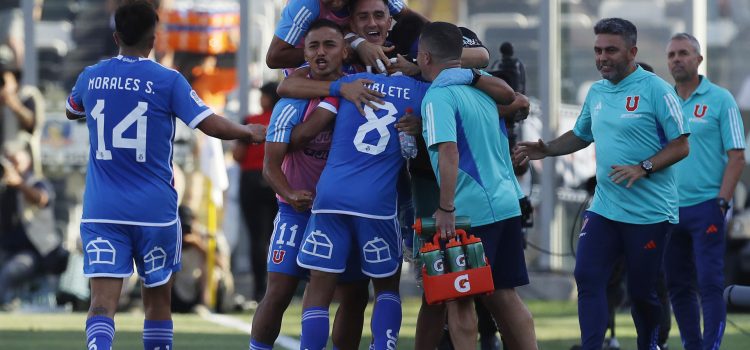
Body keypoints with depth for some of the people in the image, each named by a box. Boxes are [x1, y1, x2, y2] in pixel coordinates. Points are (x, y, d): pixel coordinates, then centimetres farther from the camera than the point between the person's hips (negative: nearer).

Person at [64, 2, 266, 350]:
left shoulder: (91, 77, 4)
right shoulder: (167, 81, -7)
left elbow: (71, 111, 26)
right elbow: (212, 125, -10)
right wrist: (249, 132, 10)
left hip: (101, 211, 1)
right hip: (154, 210, -1)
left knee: (103, 301, -8)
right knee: (157, 299, 15)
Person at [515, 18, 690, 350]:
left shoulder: (655, 89, -10)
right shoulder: (596, 92, 10)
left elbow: (681, 145, -12)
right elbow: (581, 135, 27)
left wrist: (643, 168, -24)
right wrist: (547, 149, 10)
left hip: (650, 211, -6)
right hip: (604, 208, 6)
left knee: (642, 290, 3)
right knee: (588, 277, -7)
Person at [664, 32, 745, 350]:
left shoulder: (720, 100, -2)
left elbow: (736, 156, -5)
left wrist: (722, 202, -12)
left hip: (706, 207, -5)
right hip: (670, 210, 5)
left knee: (709, 284, -9)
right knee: (678, 286, 8)